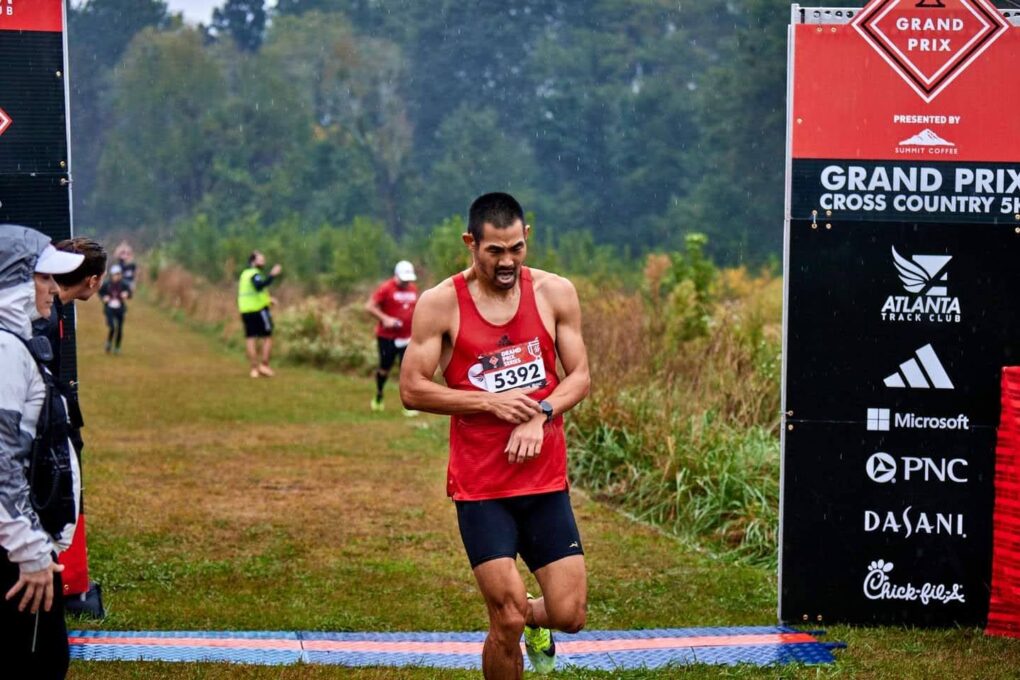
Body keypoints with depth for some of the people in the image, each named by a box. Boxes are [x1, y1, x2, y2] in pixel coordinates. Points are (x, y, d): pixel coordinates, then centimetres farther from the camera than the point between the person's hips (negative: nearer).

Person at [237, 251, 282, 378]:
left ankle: (254, 368, 2)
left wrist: (267, 299, 25)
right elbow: (259, 286, -32)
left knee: (250, 339, 4)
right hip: (259, 310, -8)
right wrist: (272, 275, -37)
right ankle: (264, 365, -3)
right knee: (267, 338, 3)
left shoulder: (245, 274, 16)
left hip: (246, 310, 8)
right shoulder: (255, 274, -11)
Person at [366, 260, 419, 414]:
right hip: (387, 336, -4)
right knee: (385, 368, 7)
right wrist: (385, 318, -23)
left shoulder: (413, 289, 7)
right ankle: (378, 396, 32)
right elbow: (370, 306, -14)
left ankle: (409, 405, -1)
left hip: (406, 337, 4)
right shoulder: (386, 288, -12)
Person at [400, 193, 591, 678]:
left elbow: (579, 376, 4)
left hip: (545, 480, 3)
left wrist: (540, 415, -15)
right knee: (507, 622, -7)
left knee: (569, 615, 1)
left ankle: (533, 618, 38)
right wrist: (490, 402, -16)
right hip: (480, 487, -3)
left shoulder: (556, 293, 1)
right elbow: (412, 389, -7)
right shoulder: (440, 304, -7)